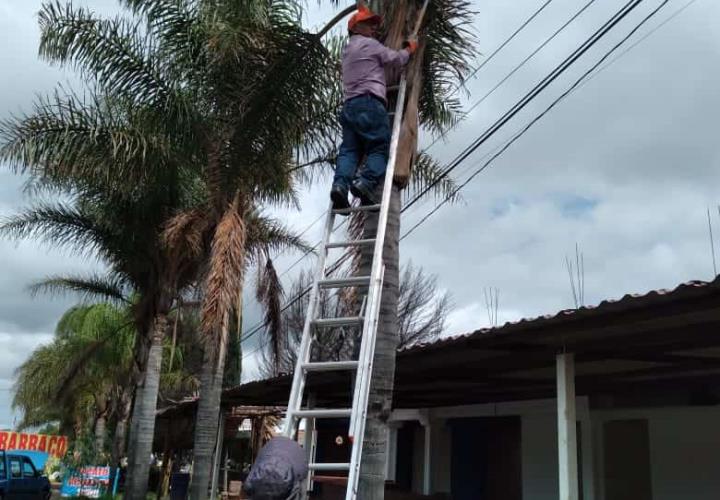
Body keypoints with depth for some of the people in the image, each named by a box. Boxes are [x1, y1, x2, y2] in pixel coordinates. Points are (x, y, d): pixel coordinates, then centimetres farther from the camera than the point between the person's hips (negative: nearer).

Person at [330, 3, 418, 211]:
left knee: (349, 150, -2)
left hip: (349, 105, 8)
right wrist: (409, 49, 28)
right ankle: (366, 183, -30)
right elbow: (397, 59, 9)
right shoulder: (369, 44, 5)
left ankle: (340, 184, -22)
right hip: (369, 102, -8)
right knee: (380, 147, -11)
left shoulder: (347, 50, 31)